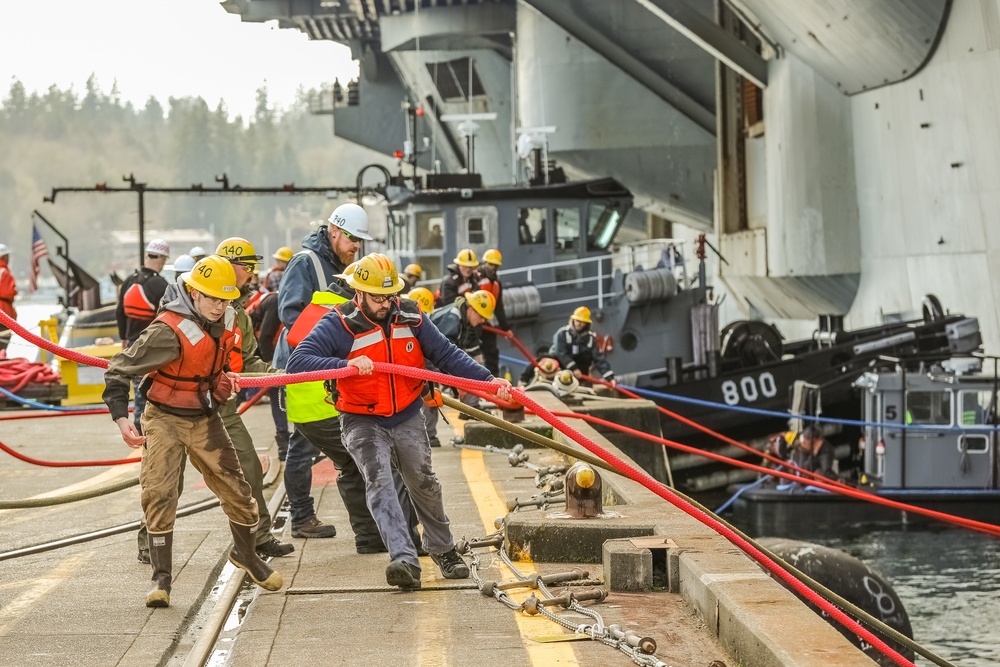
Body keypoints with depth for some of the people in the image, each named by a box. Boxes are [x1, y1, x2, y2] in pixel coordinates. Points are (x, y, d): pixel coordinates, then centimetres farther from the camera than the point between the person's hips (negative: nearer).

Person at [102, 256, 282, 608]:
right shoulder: (169, 330, -26)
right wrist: (121, 417, -33)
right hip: (164, 418, -6)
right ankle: (161, 578, -5)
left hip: (205, 419, 6)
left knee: (235, 489, 9)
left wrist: (225, 376, 6)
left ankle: (245, 553, 35)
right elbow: (119, 370, -24)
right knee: (158, 493, -16)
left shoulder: (226, 320, -4)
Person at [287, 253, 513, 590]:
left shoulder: (410, 316, -4)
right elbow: (297, 362, -26)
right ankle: (405, 560, -36)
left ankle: (443, 550, 35)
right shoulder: (339, 324, -16)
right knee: (379, 480, -23)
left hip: (407, 418, 4)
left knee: (424, 483, 10)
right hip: (363, 421, -4)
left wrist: (487, 379, -13)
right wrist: (345, 364, -40)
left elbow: (446, 354, -1)